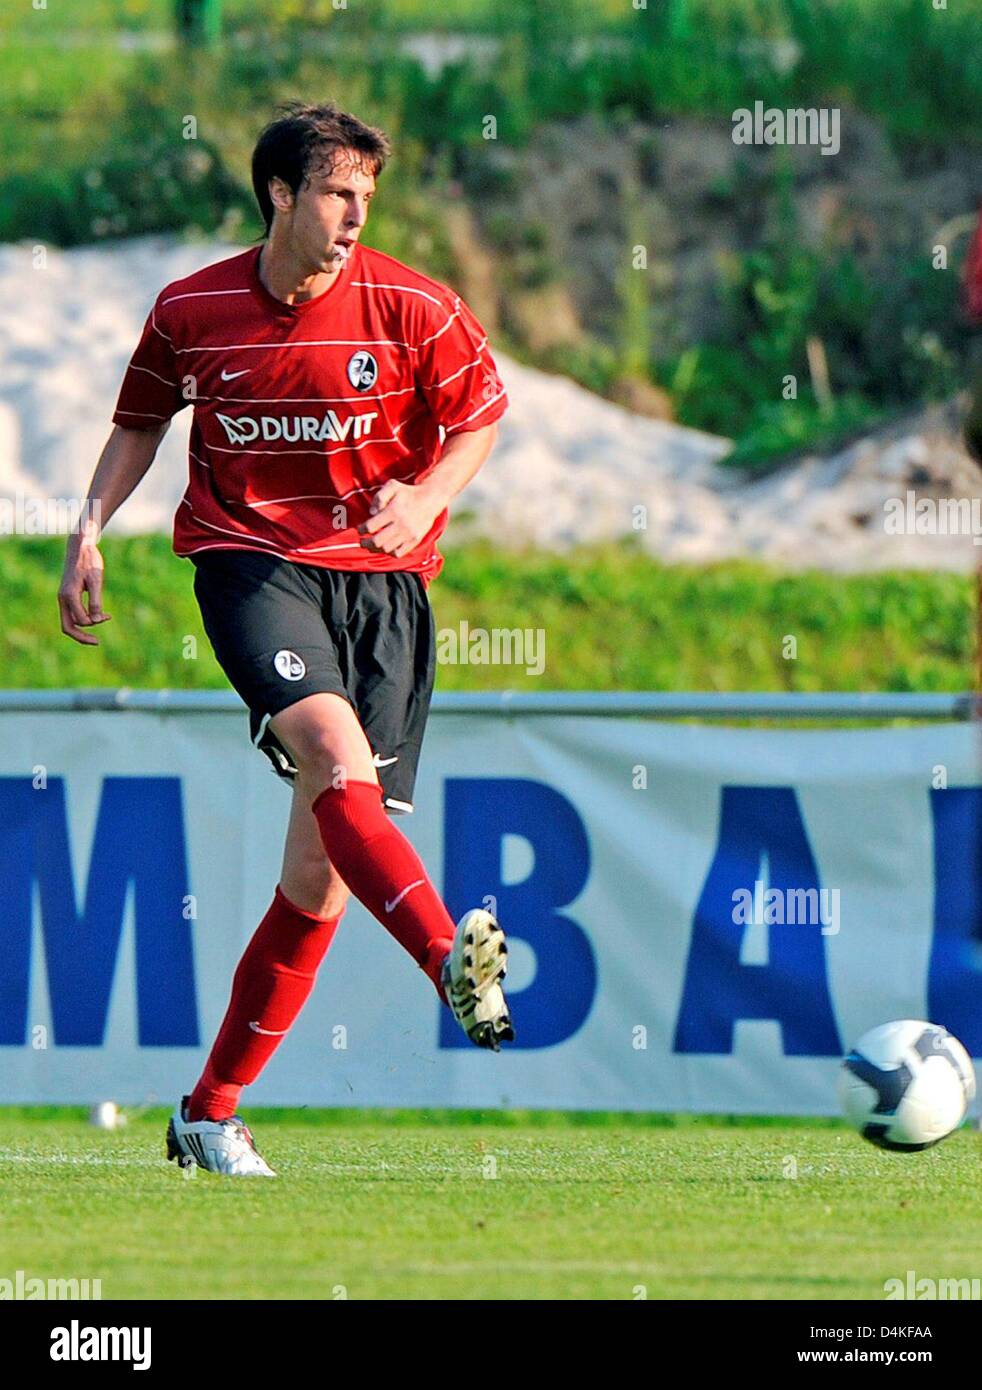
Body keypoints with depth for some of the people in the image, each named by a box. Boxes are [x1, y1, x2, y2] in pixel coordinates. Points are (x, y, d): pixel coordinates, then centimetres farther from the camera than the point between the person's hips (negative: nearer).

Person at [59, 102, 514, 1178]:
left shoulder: (412, 309, -2)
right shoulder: (191, 311, 2)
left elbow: (480, 417, 10)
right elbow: (142, 420, 19)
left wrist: (425, 498, -8)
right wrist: (91, 530, 7)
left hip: (379, 576, 1)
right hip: (250, 560, -1)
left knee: (319, 872, -3)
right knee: (333, 745, -33)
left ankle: (211, 1112, 10)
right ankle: (452, 961, -48)